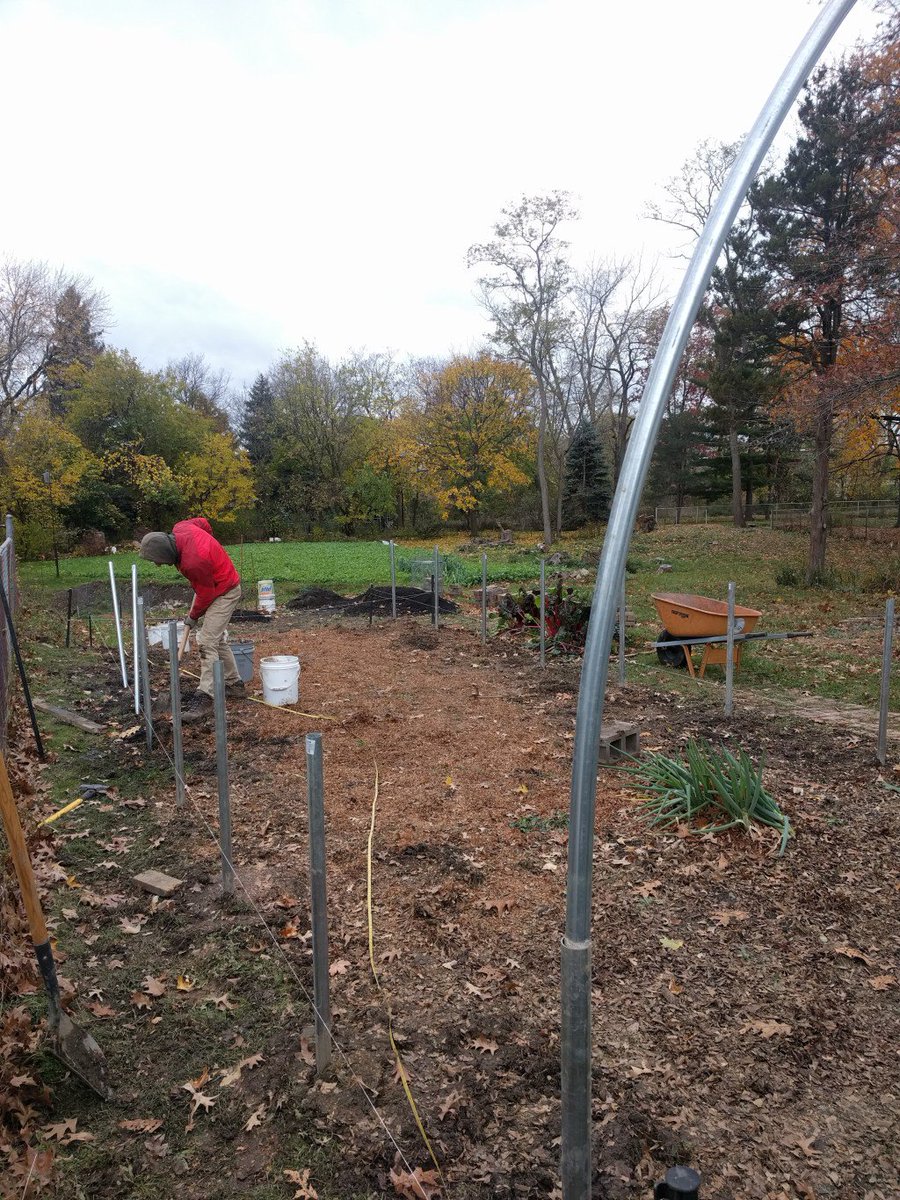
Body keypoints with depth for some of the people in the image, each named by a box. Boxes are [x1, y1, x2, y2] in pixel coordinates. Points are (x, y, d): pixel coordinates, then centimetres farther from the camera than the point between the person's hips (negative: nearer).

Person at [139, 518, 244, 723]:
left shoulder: (193, 563, -37)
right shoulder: (180, 529, -13)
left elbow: (205, 594, -23)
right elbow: (203, 522, 9)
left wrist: (193, 616, -5)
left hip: (224, 593, -10)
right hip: (219, 582, 10)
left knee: (207, 643, -14)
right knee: (217, 639, 18)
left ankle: (205, 698, -14)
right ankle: (234, 683, 29)